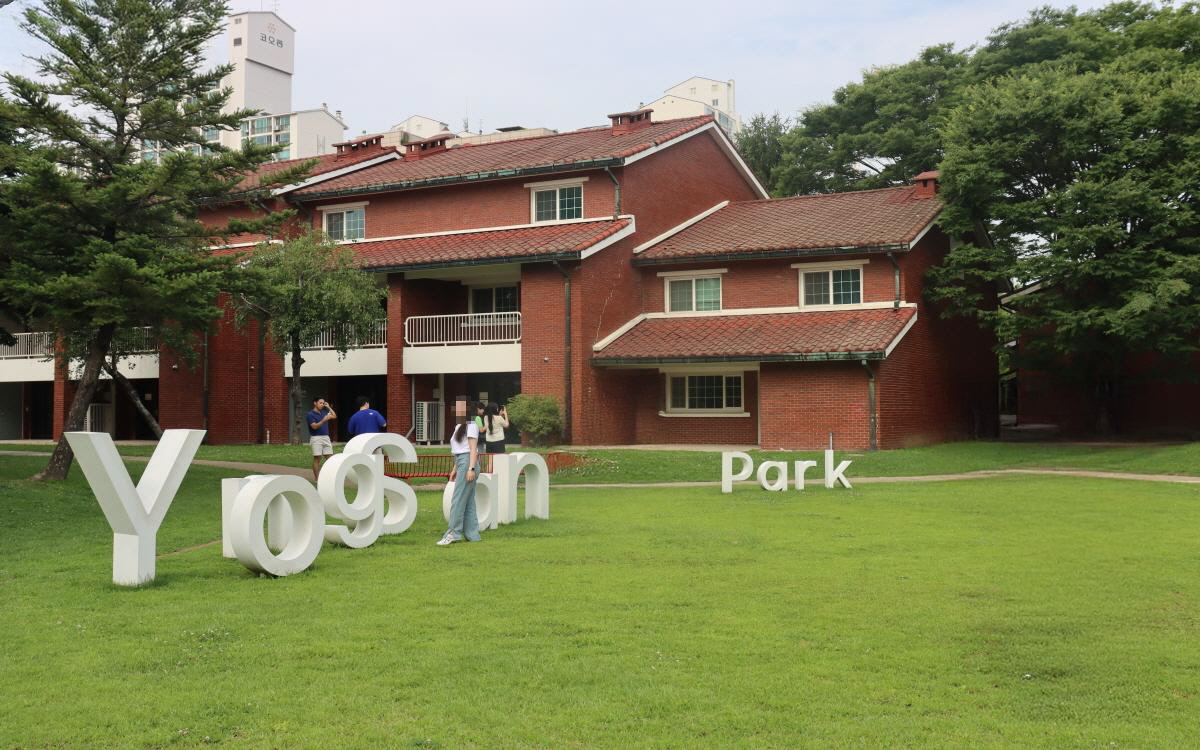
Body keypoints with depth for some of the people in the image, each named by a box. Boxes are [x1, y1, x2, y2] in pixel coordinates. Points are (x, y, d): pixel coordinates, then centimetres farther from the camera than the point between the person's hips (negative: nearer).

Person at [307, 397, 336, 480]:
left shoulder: (324, 412, 14)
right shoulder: (311, 414, -5)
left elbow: (334, 416, 19)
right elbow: (314, 426, -15)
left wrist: (329, 407, 11)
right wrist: (324, 420, -25)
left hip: (326, 437, 6)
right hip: (316, 438, -6)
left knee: (330, 457, 2)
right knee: (317, 458, -3)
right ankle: (316, 478, 2)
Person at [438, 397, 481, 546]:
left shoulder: (471, 426, -8)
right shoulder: (459, 426, 20)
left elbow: (473, 449, -14)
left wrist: (471, 468, -20)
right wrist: (455, 469, 20)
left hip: (467, 463, -10)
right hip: (461, 463, 10)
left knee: (458, 500, -9)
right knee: (468, 501, 9)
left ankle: (453, 533, -7)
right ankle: (472, 535, 12)